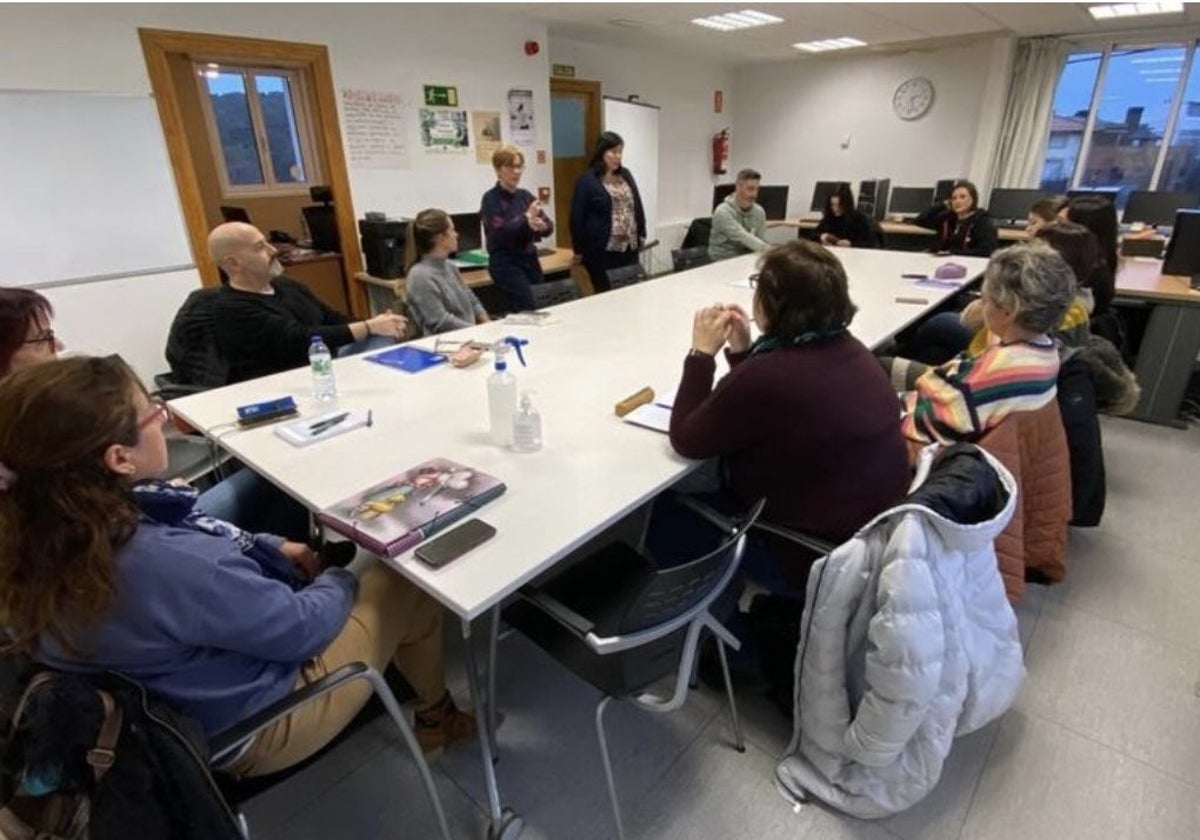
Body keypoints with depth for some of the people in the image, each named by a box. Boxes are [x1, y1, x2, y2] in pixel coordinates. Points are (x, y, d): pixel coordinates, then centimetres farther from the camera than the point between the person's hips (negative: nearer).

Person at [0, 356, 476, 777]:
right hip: (252, 733, -8)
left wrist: (271, 549, 1)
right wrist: (339, 581, -7)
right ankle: (437, 716, 30)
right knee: (409, 589, 3)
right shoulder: (164, 561, -40)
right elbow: (300, 628, -27)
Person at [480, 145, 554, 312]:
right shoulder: (491, 198, -6)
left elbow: (549, 226, 3)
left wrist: (541, 226, -20)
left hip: (530, 260, 7)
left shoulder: (525, 195, 11)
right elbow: (499, 233, -19)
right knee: (529, 311, -18)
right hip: (505, 263, -7)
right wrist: (526, 218, -23)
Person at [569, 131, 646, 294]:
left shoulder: (625, 175, 14)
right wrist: (579, 249, -7)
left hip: (629, 247, 6)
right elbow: (577, 217, -6)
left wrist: (641, 234, 15)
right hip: (601, 250, -6)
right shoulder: (587, 180, -6)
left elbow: (637, 206, 20)